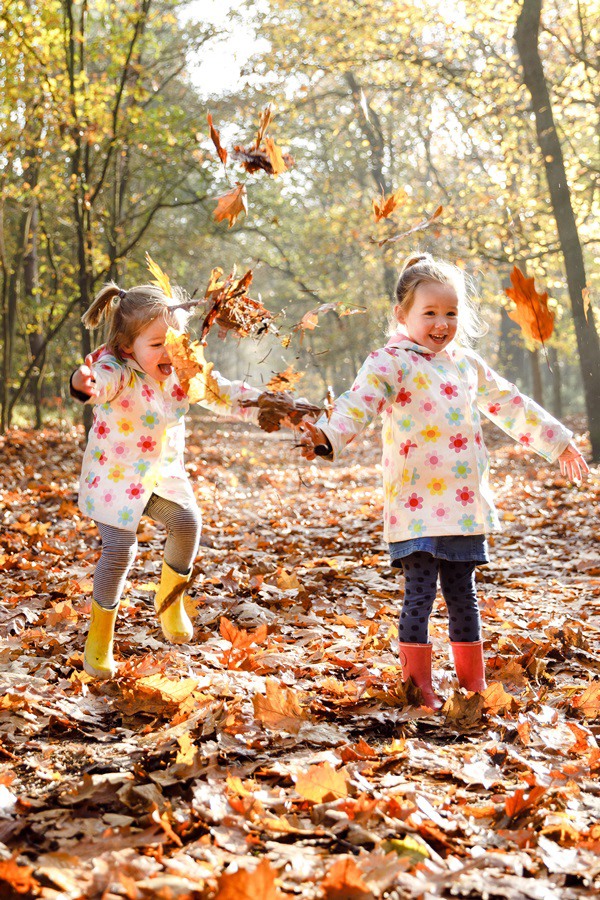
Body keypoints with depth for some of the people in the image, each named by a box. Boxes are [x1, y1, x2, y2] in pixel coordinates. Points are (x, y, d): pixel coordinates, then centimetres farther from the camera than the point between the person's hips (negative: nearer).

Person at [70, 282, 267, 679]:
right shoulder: (117, 370, -27)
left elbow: (224, 394, -1)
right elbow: (103, 381, -51)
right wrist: (85, 384, -77)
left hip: (164, 471, 4)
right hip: (115, 476, -4)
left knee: (187, 522, -17)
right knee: (120, 549, -15)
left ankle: (170, 600, 12)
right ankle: (100, 633, 9)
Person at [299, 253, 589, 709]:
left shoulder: (467, 363, 15)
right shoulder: (391, 362, -6)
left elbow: (510, 404, 27)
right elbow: (360, 401, -24)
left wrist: (557, 441, 33)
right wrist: (328, 435, -44)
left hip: (466, 504, 6)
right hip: (417, 505, -5)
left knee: (463, 593, 12)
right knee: (420, 594, -4)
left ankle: (473, 681, 24)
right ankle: (419, 685, 8)